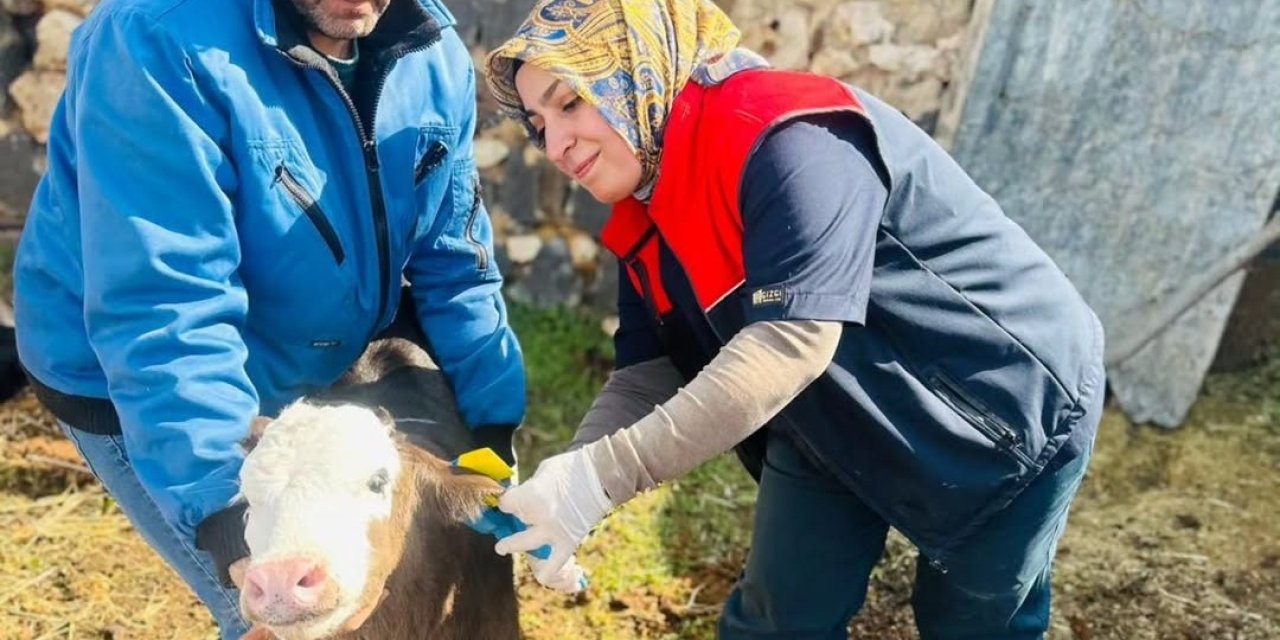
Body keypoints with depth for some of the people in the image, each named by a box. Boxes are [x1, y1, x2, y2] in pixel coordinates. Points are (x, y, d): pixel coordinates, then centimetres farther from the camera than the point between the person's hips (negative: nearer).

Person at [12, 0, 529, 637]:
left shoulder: (433, 53, -8)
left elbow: (454, 262, -3)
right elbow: (160, 311, -33)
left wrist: (494, 423, -6)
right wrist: (220, 502, -37)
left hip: (318, 376, 6)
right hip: (138, 391, -6)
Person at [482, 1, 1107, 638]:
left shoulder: (786, 139, -31)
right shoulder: (644, 215, -4)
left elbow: (790, 344, -39)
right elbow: (648, 374, -7)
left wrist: (602, 475, -40)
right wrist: (563, 487, -24)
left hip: (1005, 405, -6)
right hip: (840, 425, 7)